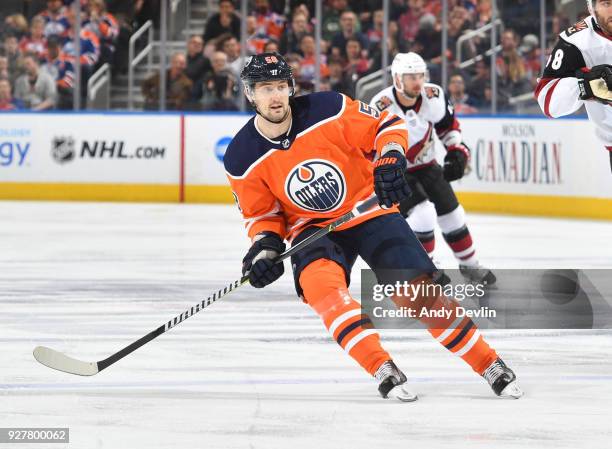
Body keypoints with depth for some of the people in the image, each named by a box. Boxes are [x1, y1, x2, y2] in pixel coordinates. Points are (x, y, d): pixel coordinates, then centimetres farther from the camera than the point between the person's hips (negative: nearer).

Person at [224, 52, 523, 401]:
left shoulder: (328, 109, -18)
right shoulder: (243, 159, -11)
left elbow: (387, 125, -7)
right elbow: (262, 214, 1)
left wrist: (391, 160, -25)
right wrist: (264, 246, -17)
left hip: (369, 212, -1)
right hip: (314, 228, 1)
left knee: (418, 293, -12)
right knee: (320, 284, -31)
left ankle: (492, 367, 0)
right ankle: (385, 372, -28)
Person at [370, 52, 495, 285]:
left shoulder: (433, 96, -15)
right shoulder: (381, 108, -30)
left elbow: (448, 123, 5)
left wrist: (457, 150, -4)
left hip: (425, 165, 6)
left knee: (451, 214, 9)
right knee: (423, 214, -22)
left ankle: (469, 264, 29)